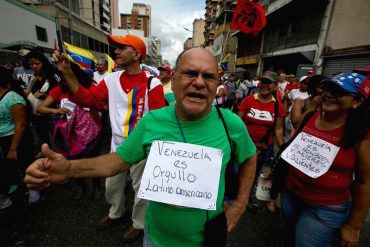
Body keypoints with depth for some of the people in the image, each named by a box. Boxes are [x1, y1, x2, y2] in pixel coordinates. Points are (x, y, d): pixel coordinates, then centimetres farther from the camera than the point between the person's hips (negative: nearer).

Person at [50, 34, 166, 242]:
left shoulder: (152, 83, -15)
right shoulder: (112, 79, 3)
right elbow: (88, 99, 3)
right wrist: (67, 73, -4)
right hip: (117, 145, 6)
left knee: (140, 188, 13)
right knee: (112, 185, 25)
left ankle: (139, 224, 40)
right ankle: (116, 213, 54)